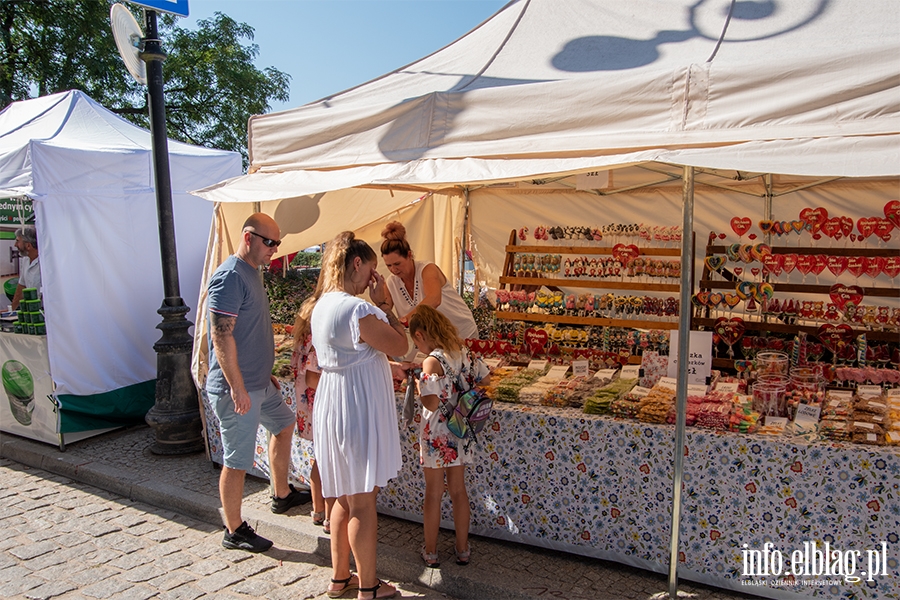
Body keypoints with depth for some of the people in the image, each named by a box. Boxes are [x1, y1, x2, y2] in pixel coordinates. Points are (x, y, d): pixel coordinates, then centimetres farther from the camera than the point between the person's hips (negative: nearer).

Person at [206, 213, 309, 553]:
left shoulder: (251, 273, 12)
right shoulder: (230, 277, -19)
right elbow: (222, 336, -24)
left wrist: (266, 373, 22)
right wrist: (237, 388, -24)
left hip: (259, 384, 11)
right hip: (237, 390, -11)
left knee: (284, 424, 26)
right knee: (237, 462, 1)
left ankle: (282, 496, 42)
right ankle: (234, 532, 17)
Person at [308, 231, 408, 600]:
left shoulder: (322, 305, 7)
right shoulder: (357, 310, -23)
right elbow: (400, 346, -13)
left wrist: (378, 305, 9)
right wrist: (385, 303, -8)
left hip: (332, 404, 10)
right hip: (359, 408, -9)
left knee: (345, 497, 20)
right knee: (363, 502, 4)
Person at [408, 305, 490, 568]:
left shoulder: (431, 361, -21)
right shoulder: (462, 352, -1)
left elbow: (431, 403, -26)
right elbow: (485, 379, 8)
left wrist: (418, 385, -9)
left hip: (436, 435, -6)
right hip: (460, 433, 6)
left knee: (433, 494, 9)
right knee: (459, 490, 17)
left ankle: (430, 552, 23)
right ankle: (463, 549, 28)